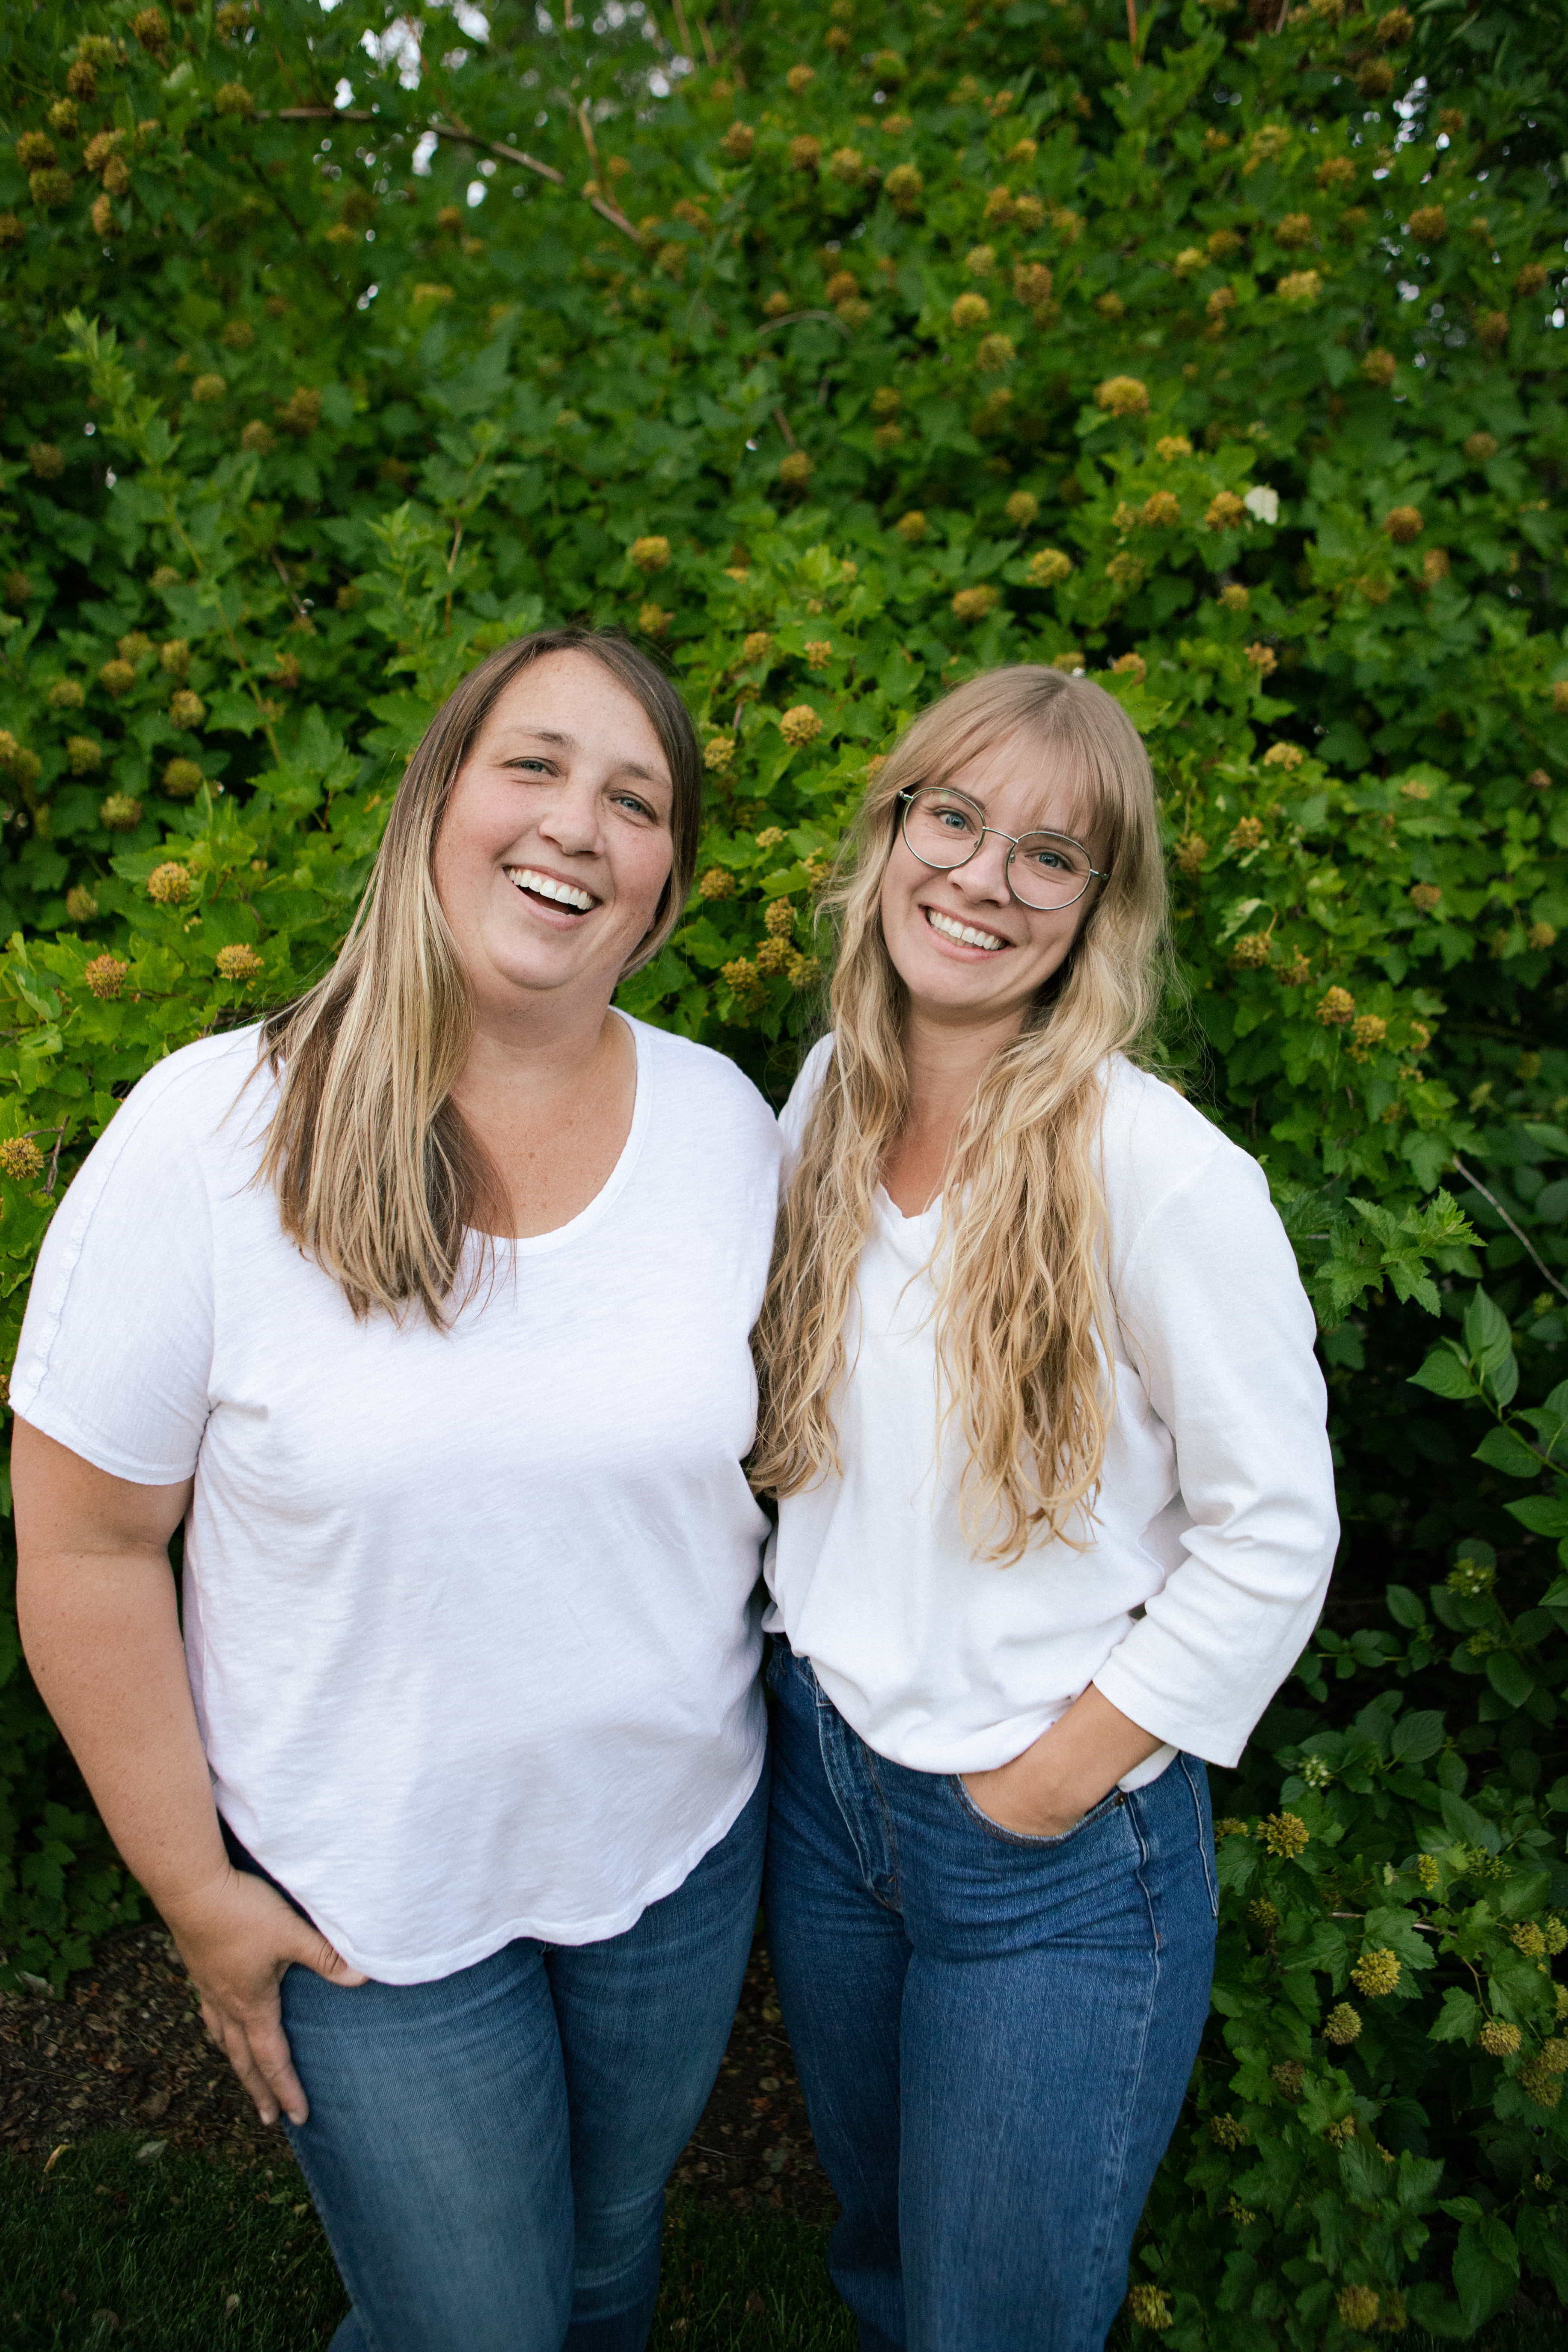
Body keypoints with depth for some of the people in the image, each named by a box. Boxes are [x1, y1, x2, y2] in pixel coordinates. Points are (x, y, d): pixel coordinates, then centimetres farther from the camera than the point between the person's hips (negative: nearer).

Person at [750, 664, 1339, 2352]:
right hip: (819, 1773, 5)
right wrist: (799, 1673, 6)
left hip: (1056, 1851, -5)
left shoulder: (1161, 1172, -22)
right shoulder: (828, 1096, -3)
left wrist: (1053, 1780, -12)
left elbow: (1274, 1541, -16)